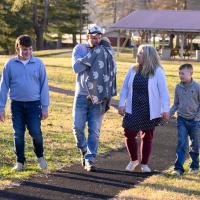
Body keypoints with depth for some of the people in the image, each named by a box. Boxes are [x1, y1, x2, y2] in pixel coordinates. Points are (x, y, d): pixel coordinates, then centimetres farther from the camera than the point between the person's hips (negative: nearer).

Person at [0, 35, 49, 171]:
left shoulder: (38, 64, -1)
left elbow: (44, 86, 3)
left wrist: (45, 107, 0)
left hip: (34, 104, -1)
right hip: (17, 104, 1)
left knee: (36, 132, -7)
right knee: (18, 135, 5)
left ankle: (40, 156, 20)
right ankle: (20, 162, 20)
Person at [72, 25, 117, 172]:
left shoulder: (104, 51, 4)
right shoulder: (79, 49, 2)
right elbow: (76, 67, -14)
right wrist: (93, 56, -18)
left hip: (98, 97, 0)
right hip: (82, 95, 0)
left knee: (95, 130, -3)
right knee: (78, 127, -3)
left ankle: (90, 158, 1)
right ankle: (84, 150, 21)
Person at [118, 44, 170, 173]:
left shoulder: (157, 72, -8)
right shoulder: (133, 70, 2)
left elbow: (163, 91, -9)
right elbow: (125, 88, 8)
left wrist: (165, 109, -14)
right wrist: (121, 104, 1)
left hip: (150, 111, -2)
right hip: (133, 110, 2)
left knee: (147, 137, 8)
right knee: (129, 135, -1)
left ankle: (144, 164, 23)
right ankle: (134, 160, 22)